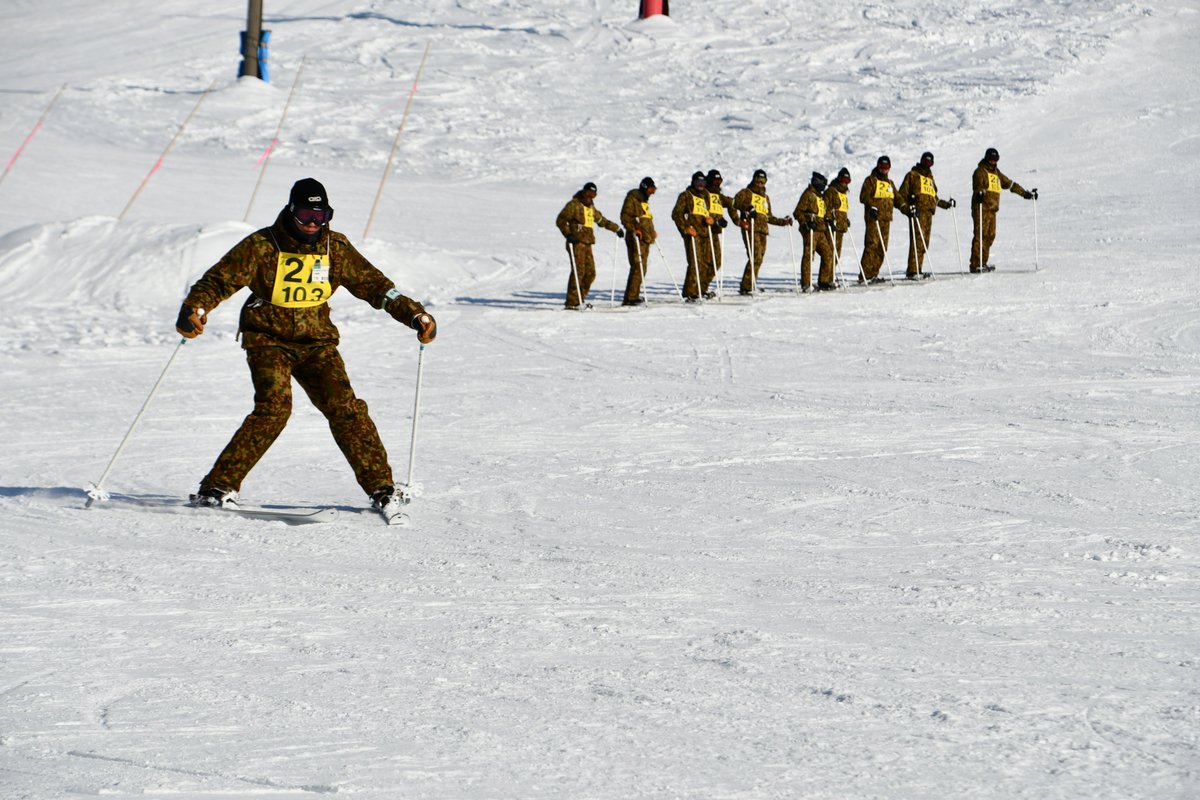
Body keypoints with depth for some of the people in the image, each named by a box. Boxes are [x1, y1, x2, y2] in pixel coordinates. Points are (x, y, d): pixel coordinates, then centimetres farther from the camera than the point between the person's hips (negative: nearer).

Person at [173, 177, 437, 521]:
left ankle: (381, 487, -5)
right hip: (269, 340, -3)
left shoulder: (335, 248, -1)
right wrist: (194, 309, -31)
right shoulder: (262, 246, -11)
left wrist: (414, 314, 1)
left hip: (316, 341, 3)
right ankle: (219, 486, -17)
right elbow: (219, 280, -13)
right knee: (274, 407, -23)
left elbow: (372, 284, 8)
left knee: (345, 408, -13)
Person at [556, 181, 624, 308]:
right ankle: (572, 302, -14)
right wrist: (568, 234, -21)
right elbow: (560, 220, -9)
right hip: (576, 243, -8)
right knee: (578, 271, -14)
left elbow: (601, 220, 37)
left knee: (590, 273, 4)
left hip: (587, 244, 8)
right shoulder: (574, 205, -4)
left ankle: (580, 299, 12)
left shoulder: (591, 207, 21)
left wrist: (616, 228, 43)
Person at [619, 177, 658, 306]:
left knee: (643, 266, 10)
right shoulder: (632, 198, -7)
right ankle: (630, 298, -17)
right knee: (637, 267, -15)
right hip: (636, 239, -10)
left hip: (645, 239, 10)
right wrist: (634, 229, -24)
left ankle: (635, 295, 16)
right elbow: (625, 216, -15)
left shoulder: (644, 199, 22)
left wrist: (652, 231, 22)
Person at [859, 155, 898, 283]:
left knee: (882, 248, 4)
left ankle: (874, 274, 7)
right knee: (872, 245, -15)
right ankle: (865, 274, -18)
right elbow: (864, 196, -8)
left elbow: (897, 198, 24)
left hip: (886, 219, 7)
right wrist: (872, 206, -23)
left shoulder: (890, 183, 25)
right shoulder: (870, 180, 3)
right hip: (873, 218, -7)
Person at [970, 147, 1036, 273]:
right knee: (980, 235, -13)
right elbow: (978, 184, -24)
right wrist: (979, 193, -46)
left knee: (990, 236, 7)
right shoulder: (980, 171, -4)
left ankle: (982, 263, 12)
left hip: (992, 210, 8)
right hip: (981, 209, -8)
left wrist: (1025, 193, 31)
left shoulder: (996, 173, 22)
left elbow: (1010, 184, 29)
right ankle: (975, 265, -16)